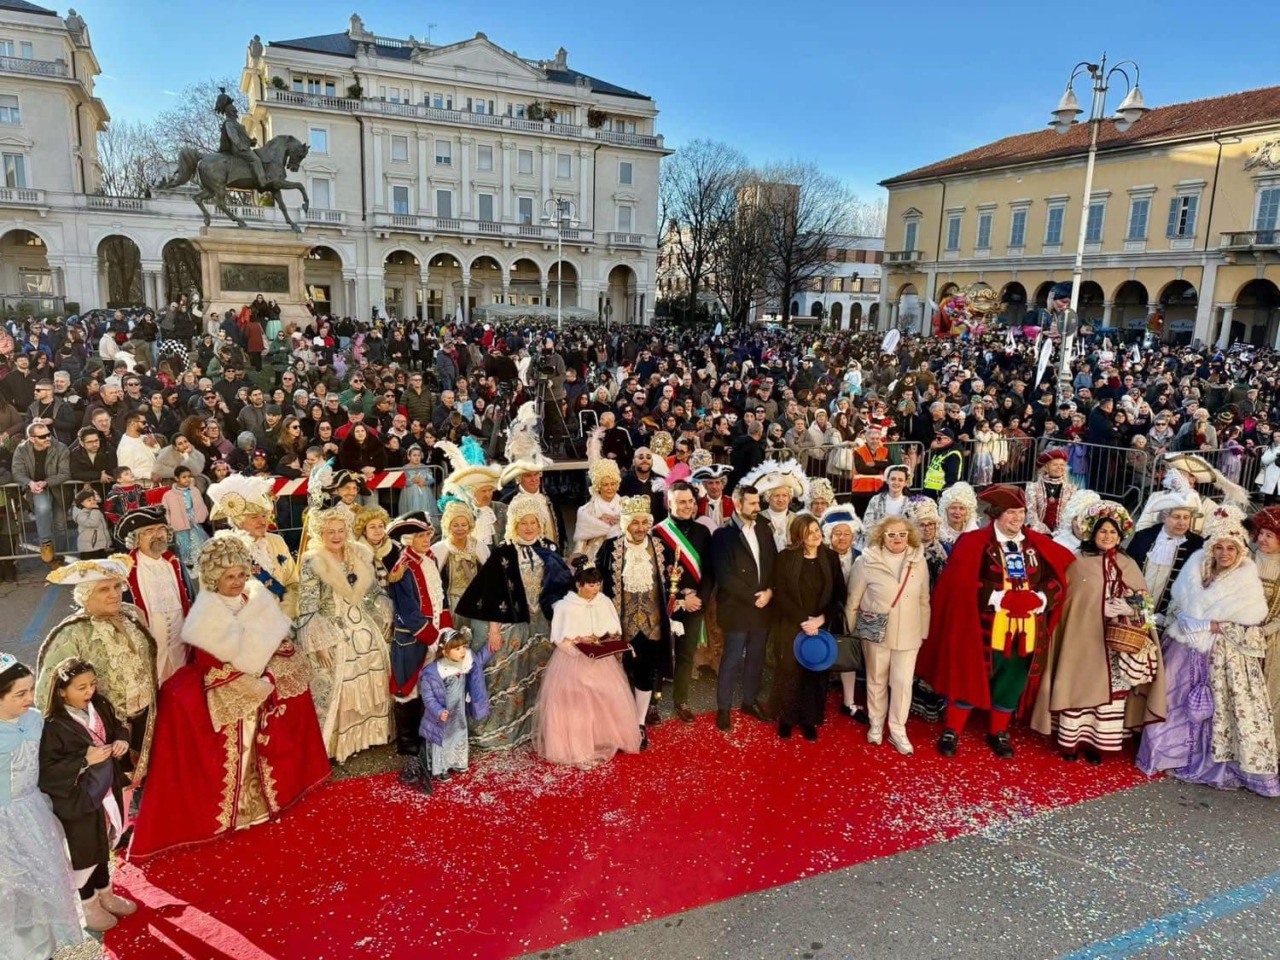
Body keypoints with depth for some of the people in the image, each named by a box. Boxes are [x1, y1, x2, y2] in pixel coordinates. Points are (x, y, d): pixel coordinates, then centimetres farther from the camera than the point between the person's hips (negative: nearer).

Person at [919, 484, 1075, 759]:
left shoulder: (1038, 544, 7)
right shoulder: (975, 543, -7)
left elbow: (1058, 577, 5)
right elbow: (962, 582, -16)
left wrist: (1039, 598, -14)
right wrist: (1002, 598, -21)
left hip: (1026, 629, 4)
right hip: (987, 628, -4)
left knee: (1013, 681, 14)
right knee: (971, 677, 4)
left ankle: (999, 733, 30)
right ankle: (951, 731, 16)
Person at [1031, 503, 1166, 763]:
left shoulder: (1129, 566, 8)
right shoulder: (1079, 564, -2)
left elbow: (1144, 602, 8)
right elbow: (1065, 603, -1)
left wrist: (1130, 608, -10)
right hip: (1083, 640, -3)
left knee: (1111, 690, 5)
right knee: (1079, 687, 2)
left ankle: (1096, 743, 16)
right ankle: (1070, 741, 13)